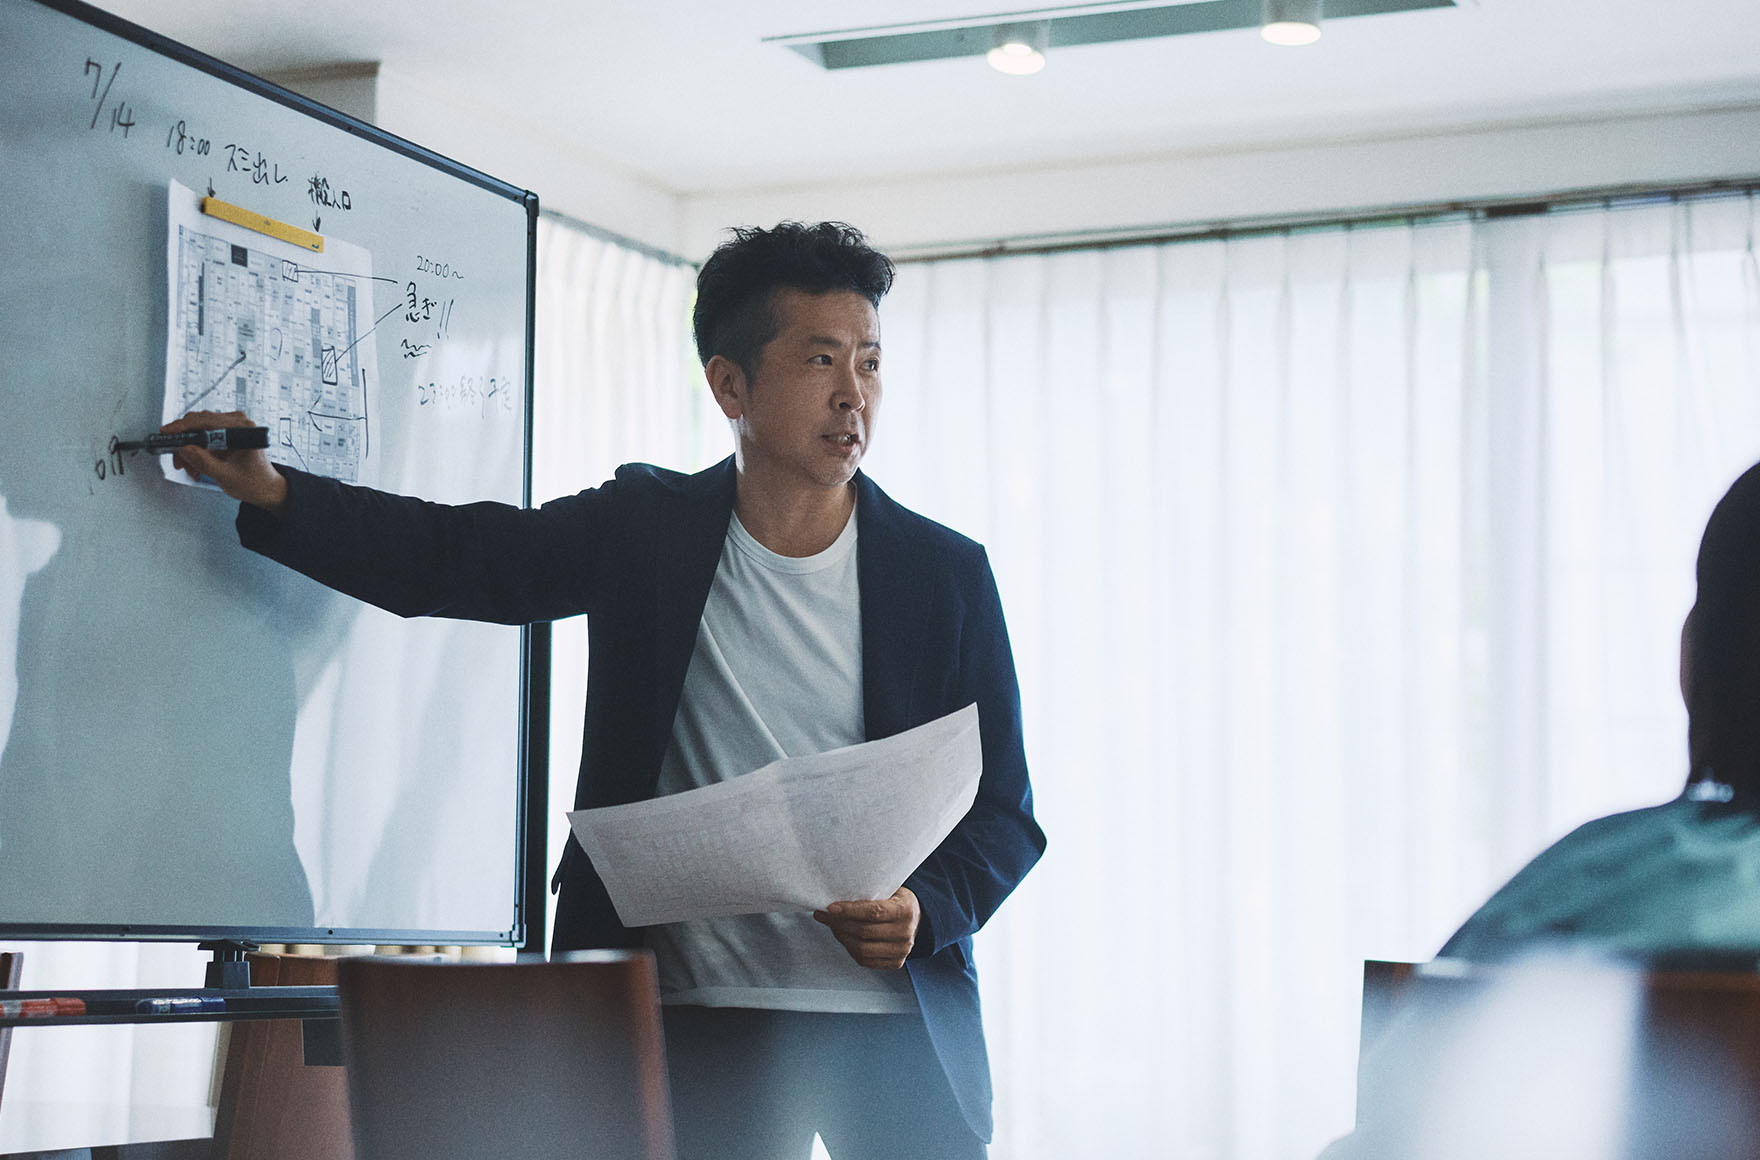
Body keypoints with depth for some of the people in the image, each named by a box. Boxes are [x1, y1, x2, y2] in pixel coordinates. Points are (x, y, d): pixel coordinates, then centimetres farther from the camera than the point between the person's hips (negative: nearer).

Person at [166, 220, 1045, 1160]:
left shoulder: (947, 574, 1)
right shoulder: (646, 530, 3)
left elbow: (1002, 810, 2)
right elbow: (443, 557, 7)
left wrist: (926, 912, -17)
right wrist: (273, 495, -8)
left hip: (900, 1020, 0)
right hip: (696, 1015, 0)